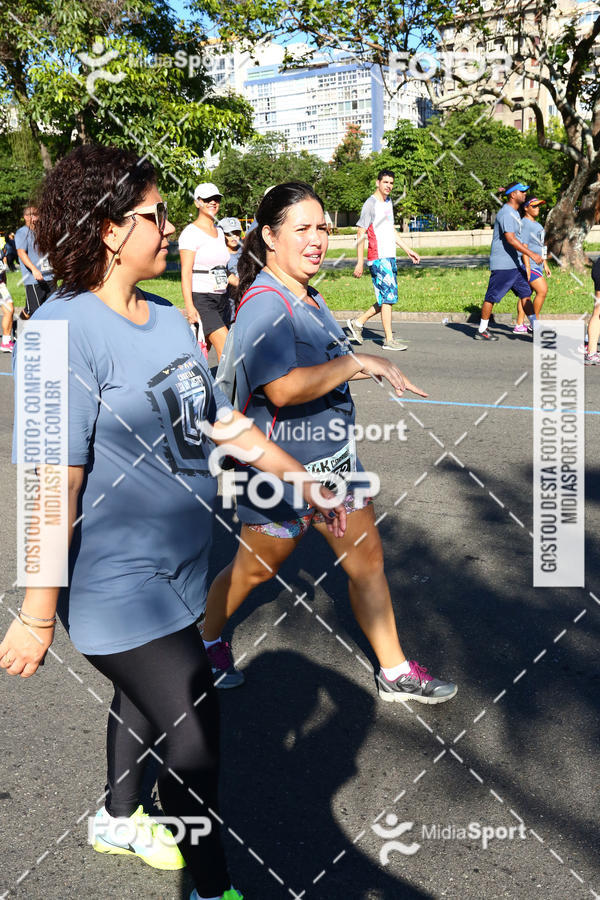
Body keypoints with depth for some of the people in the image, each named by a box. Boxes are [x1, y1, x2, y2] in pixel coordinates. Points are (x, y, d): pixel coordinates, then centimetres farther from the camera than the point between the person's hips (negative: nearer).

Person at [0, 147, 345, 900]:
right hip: (117, 587, -8)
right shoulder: (64, 330, -22)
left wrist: (309, 484, 14)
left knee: (146, 701, 27)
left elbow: (222, 421, 12)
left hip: (175, 575, 8)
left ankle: (118, 819, 54)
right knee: (193, 738, 0)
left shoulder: (168, 319, 4)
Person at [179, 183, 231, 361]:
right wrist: (189, 306, -20)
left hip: (222, 297, 7)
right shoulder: (191, 232, -6)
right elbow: (186, 272, -12)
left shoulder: (219, 233, 17)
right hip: (201, 298, -7)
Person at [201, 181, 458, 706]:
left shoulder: (307, 298, 8)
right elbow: (283, 388, -35)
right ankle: (206, 639, 40)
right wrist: (360, 362, -29)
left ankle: (395, 672, 26)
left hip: (331, 458, 9)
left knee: (367, 560, 11)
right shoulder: (264, 304, -23)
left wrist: (376, 371, 17)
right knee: (256, 568, 11)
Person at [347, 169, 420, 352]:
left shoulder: (388, 202, 17)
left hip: (390, 257, 9)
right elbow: (360, 234, -11)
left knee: (388, 298, 10)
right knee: (388, 297, -9)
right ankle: (389, 340, -3)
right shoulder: (370, 204, -9)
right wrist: (360, 262, -14)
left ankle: (358, 322, 20)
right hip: (378, 258, -9)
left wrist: (408, 250, 24)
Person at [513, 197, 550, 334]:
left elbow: (541, 246, 26)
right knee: (542, 290, -16)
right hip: (528, 264, -10)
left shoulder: (536, 224, 20)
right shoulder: (525, 224, -12)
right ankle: (534, 323, -8)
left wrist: (545, 265, 25)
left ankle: (519, 326, 12)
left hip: (536, 265, 10)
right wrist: (527, 266, -24)